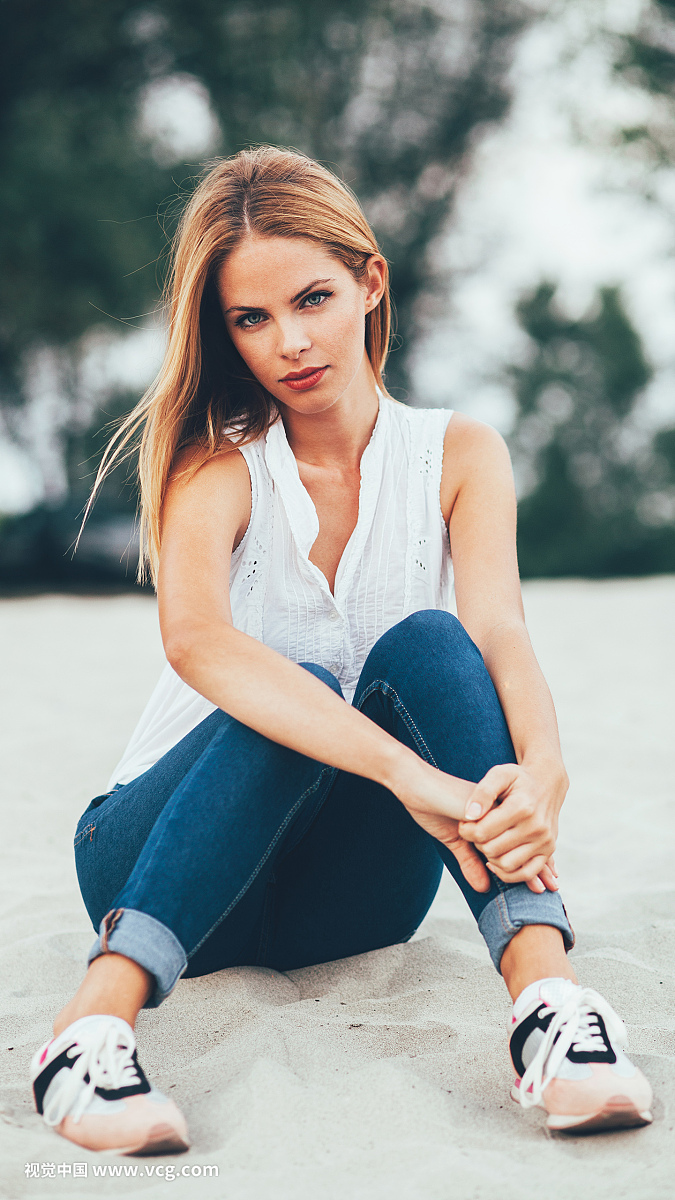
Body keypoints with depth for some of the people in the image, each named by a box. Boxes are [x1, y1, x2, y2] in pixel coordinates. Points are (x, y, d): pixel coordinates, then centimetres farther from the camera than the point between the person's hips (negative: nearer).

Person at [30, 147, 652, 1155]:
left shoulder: (458, 456, 0)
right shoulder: (216, 461, -9)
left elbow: (500, 636, -18)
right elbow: (197, 639, -31)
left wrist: (543, 769, -41)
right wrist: (406, 769, -44)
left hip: (352, 890, 2)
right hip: (162, 864, -2)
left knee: (424, 645, -25)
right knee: (299, 692, -32)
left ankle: (545, 988, -42)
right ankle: (98, 1016, -46)